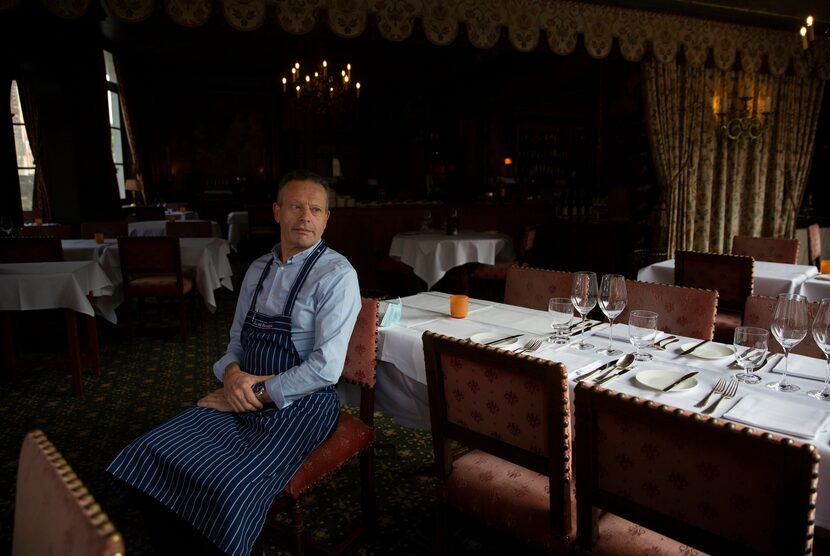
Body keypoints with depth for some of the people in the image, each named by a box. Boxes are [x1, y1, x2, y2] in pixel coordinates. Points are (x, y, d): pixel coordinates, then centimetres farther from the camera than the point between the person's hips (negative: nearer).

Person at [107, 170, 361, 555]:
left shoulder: (336, 275, -11)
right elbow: (236, 341, 17)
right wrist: (232, 372, -6)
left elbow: (325, 367, -17)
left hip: (301, 404, -6)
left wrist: (255, 393, -13)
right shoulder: (259, 269, 12)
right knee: (149, 456, -10)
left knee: (230, 489, -27)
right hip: (244, 394, 7)